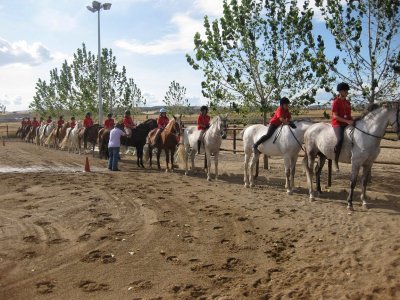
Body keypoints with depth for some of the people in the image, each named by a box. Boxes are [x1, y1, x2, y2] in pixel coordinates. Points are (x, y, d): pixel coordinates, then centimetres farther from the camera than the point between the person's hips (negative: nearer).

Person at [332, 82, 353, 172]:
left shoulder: (348, 102, 17)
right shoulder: (336, 102, -4)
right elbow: (335, 116, -12)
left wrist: (352, 121, 2)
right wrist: (347, 121, -20)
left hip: (347, 123, 8)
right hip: (337, 124, -8)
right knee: (340, 139, -32)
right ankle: (336, 162, -22)